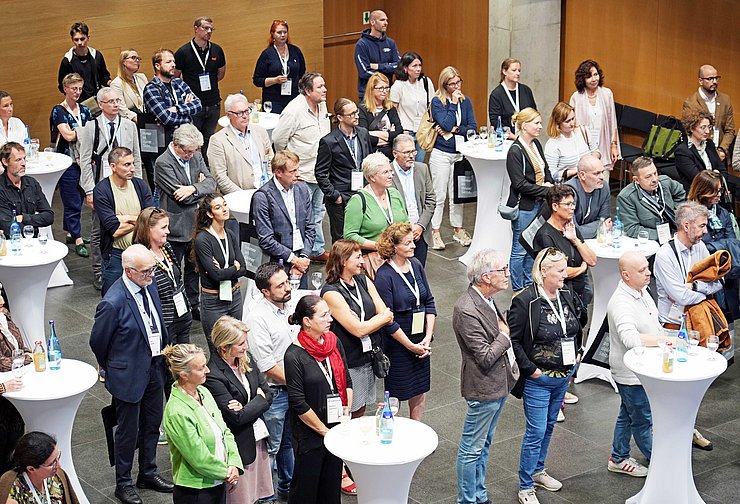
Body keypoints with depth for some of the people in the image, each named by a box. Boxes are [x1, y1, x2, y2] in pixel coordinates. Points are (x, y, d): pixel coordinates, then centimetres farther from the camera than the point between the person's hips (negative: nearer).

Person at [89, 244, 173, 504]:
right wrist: (112, 369, 2)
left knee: (152, 424, 22)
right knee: (128, 431, 9)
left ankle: (148, 473, 41)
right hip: (128, 376, -7)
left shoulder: (149, 285, -4)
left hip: (154, 369, 7)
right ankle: (123, 483, 28)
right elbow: (98, 341, -13)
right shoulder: (113, 303, -28)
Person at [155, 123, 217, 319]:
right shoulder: (163, 163, -17)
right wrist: (200, 186, -8)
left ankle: (194, 306, 33)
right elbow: (182, 197, -22)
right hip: (176, 228, -7)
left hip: (196, 224, 7)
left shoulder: (196, 156, 5)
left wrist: (193, 188, -20)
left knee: (194, 267, 20)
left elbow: (211, 182, -3)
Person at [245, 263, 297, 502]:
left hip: (294, 389, 7)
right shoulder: (257, 318, -21)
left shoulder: (291, 307, 2)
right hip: (273, 393, -7)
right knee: (270, 447, 6)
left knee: (289, 442, 22)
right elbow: (266, 364, -21)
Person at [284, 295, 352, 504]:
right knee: (306, 487, 8)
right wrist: (325, 431, -12)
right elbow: (298, 403, -17)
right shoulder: (294, 355, -18)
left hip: (337, 429, 6)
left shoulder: (334, 342, 1)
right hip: (310, 434, -6)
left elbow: (347, 381, 9)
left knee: (332, 483, 17)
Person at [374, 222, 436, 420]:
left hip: (421, 341, 6)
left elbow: (429, 302, 6)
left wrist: (428, 337, -4)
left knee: (420, 393, 14)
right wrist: (411, 346, -13)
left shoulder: (416, 265, 3)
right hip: (397, 343, -6)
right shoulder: (384, 276, -17)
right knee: (395, 396, 5)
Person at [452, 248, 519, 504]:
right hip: (484, 388, -10)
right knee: (472, 449, 5)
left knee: (484, 444, 22)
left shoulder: (487, 299, 2)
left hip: (499, 384, 10)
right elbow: (485, 358, -26)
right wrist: (504, 336, -11)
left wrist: (512, 369, 15)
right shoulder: (467, 310, -27)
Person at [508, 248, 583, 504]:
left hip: (563, 377, 7)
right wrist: (530, 369, -17)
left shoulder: (566, 296, 1)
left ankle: (537, 471, 40)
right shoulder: (524, 301, -20)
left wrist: (577, 351, 10)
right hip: (538, 379, -7)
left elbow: (576, 326, 20)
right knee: (536, 432, -2)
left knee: (548, 427, 21)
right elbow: (513, 339, -17)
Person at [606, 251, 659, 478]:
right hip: (631, 372, -10)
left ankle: (619, 459, 36)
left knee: (627, 414, 22)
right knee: (643, 419, 8)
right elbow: (630, 338, -41)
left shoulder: (642, 291, 3)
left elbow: (653, 323, 19)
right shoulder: (621, 303, -29)